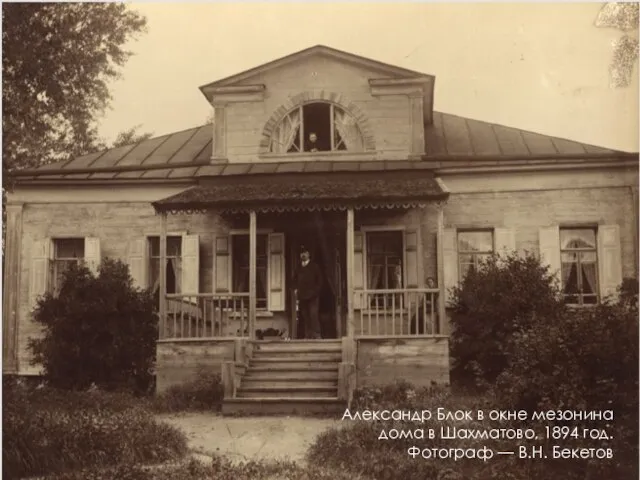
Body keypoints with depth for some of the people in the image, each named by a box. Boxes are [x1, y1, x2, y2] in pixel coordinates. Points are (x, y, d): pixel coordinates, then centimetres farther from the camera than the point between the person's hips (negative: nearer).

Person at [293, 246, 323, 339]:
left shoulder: (314, 266, 8)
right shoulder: (299, 268, 18)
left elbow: (319, 281, 6)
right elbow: (295, 280, 29)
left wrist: (315, 291, -4)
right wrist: (296, 289, 13)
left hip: (312, 296, -3)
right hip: (302, 297, 4)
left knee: (313, 315, -14)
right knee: (304, 316, -2)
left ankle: (316, 335, -15)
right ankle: (307, 336, 0)